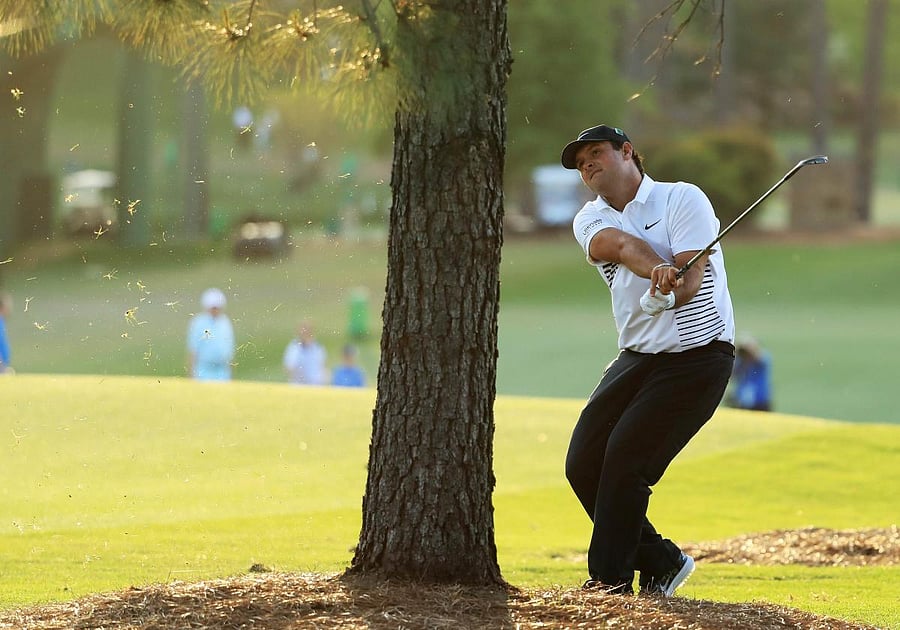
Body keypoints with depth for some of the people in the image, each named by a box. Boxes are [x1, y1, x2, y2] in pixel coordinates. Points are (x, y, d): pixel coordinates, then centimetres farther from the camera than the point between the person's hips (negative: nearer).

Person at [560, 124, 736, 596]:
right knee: (583, 465, 0)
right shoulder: (591, 221, 8)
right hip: (638, 357, 7)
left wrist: (666, 295, -42)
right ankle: (660, 561, 15)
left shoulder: (682, 199, -6)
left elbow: (691, 278, -19)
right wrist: (657, 270, -39)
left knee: (625, 460, -15)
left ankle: (611, 579, -3)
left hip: (698, 357, -7)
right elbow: (621, 244, -16)